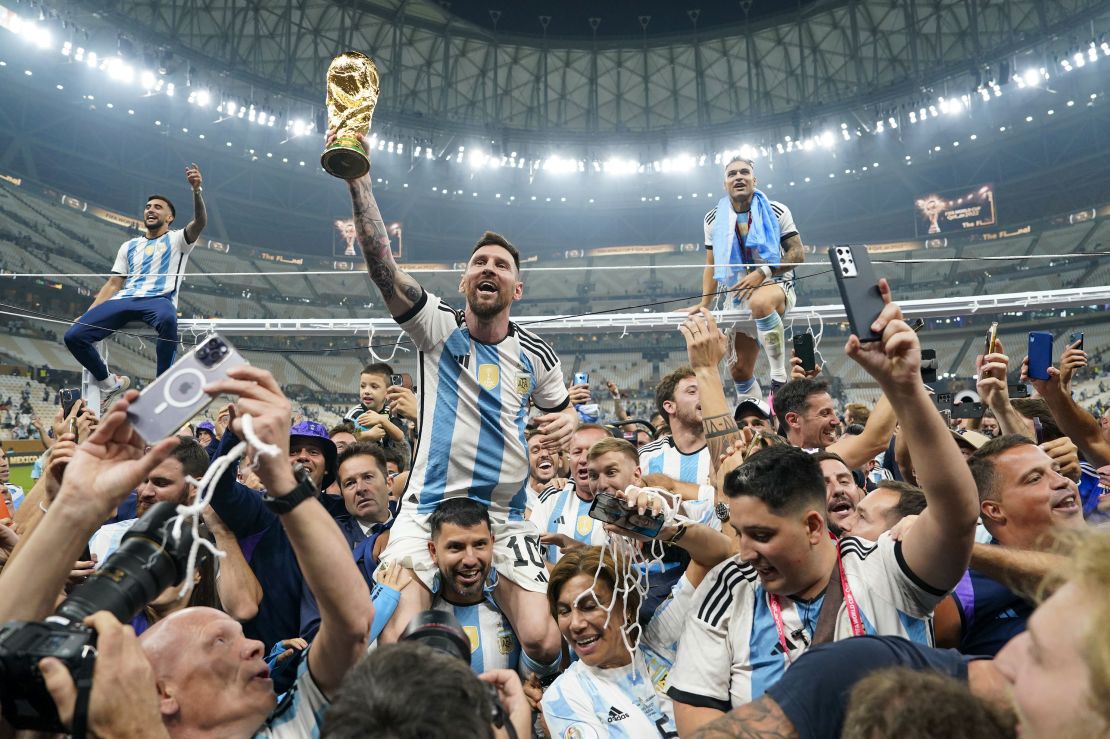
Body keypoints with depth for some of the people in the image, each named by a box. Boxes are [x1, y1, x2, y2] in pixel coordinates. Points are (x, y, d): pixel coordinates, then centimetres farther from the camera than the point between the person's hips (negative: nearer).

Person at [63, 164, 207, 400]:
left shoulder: (177, 239, 15)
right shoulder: (129, 246, 28)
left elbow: (200, 222, -8)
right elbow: (113, 284, 22)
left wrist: (196, 191, -27)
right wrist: (87, 314, 9)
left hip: (159, 299, -5)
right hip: (122, 301, 5)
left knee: (168, 319, -44)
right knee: (73, 335, -15)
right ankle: (110, 383, 8)